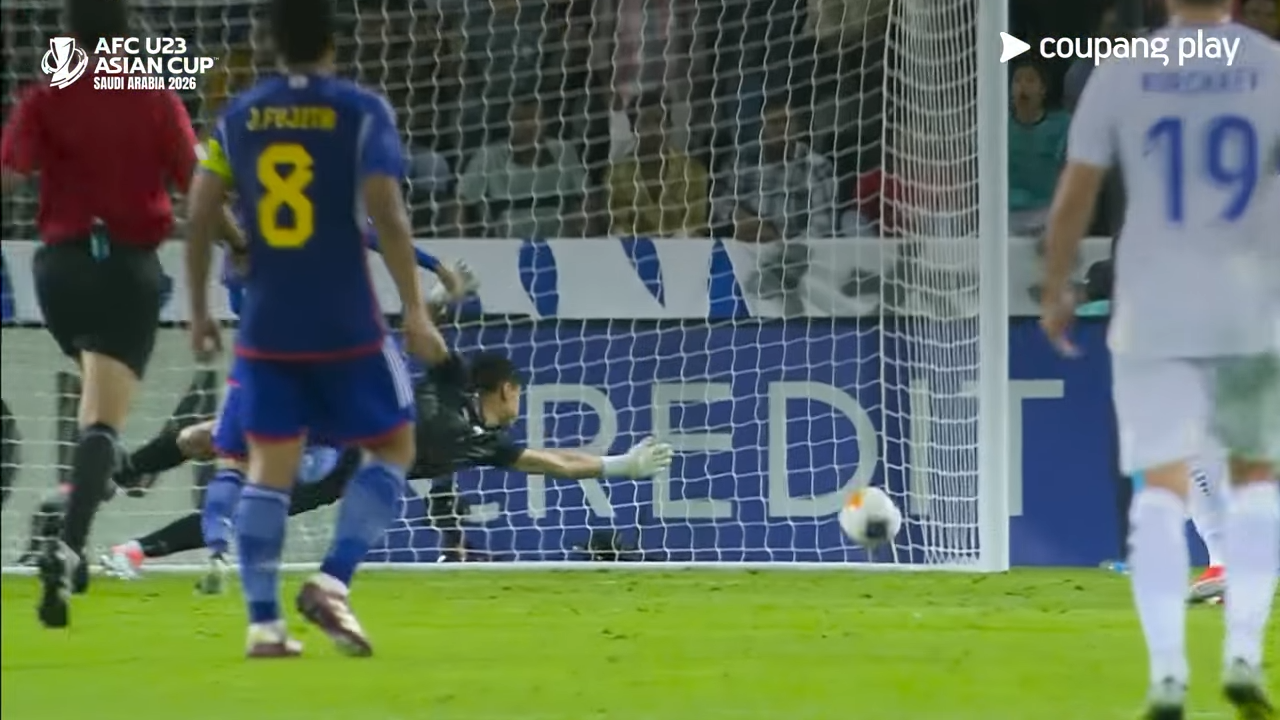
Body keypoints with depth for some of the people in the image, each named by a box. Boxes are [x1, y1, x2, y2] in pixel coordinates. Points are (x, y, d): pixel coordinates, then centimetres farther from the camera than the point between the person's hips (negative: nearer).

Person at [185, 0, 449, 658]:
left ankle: (263, 623, -1)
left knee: (269, 467, 8)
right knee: (393, 447, 12)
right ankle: (332, 581, -6)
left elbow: (199, 215, 4)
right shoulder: (361, 112, -5)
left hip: (266, 326, 3)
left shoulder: (239, 116, 6)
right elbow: (386, 215, -13)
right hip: (346, 326, -3)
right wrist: (415, 312, -10)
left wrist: (199, 310, 13)